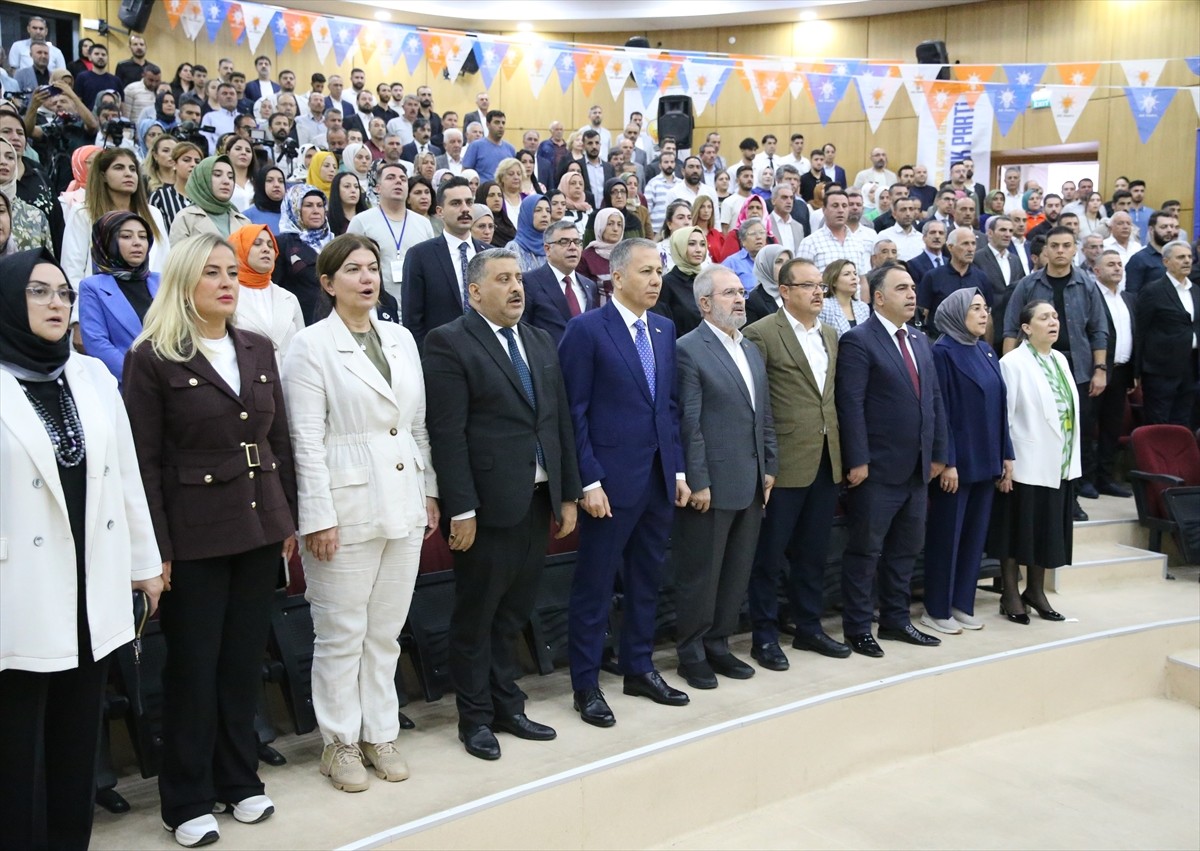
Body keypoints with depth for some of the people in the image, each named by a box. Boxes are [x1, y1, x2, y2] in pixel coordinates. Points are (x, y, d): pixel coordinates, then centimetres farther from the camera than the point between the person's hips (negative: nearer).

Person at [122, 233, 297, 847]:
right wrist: (157, 548, -12)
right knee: (192, 667, 6)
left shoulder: (258, 350, 9)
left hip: (260, 527, 5)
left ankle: (239, 782, 28)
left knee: (244, 660, 13)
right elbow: (145, 459, -9)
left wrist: (289, 519, 10)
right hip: (194, 535, -5)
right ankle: (187, 800, 21)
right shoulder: (152, 357, -6)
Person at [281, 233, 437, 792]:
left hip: (403, 505, 5)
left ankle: (380, 734, 27)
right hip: (346, 506, -5)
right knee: (342, 634, 5)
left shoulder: (401, 339, 10)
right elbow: (306, 440, -10)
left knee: (386, 632, 13)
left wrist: (429, 492, 12)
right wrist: (318, 517, -13)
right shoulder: (312, 346, -6)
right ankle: (341, 743, 21)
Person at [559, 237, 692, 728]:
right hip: (612, 479, -6)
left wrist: (679, 469, 9)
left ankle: (639, 668, 30)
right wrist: (589, 480, -14)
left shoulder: (664, 330, 11)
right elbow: (575, 412, -10)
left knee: (646, 578, 16)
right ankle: (585, 686, 15)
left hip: (659, 477, 6)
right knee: (595, 585, 4)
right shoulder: (586, 330, -9)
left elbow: (669, 405, 14)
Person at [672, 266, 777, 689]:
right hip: (712, 484, -7)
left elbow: (765, 414, 17)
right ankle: (691, 654, 18)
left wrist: (769, 467, 11)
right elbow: (688, 423, -14)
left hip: (751, 483, 7)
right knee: (700, 574, 4)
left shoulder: (751, 349, 15)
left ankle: (718, 645, 27)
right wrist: (697, 482, -16)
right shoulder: (688, 349, -10)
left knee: (737, 572, 13)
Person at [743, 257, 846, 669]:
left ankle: (809, 627, 29)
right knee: (770, 553, 4)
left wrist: (842, 450, 12)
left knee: (814, 553, 15)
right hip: (784, 462, -7)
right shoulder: (762, 333, -9)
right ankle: (764, 635, 16)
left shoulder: (830, 335, 14)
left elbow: (833, 394, 17)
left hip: (826, 461, 7)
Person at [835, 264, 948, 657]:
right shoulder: (858, 341, -10)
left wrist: (938, 453, 11)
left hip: (917, 469, 8)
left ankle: (896, 620, 27)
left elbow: (934, 399, 16)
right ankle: (857, 628, 13)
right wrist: (857, 461, -19)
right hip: (878, 469, -7)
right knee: (866, 551, 2)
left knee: (905, 550, 15)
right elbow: (851, 404, -15)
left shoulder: (920, 341, 15)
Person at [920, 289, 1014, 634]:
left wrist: (1006, 455, 10)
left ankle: (963, 604, 21)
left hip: (986, 460, 7)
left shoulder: (986, 352, 11)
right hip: (957, 460, -7)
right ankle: (936, 610, 11)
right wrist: (947, 462, -18)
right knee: (946, 535, 1)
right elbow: (939, 410, -14)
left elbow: (999, 406, 13)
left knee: (975, 534, 11)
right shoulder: (943, 352, -10)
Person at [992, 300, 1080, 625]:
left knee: (1047, 528, 13)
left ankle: (1036, 590, 25)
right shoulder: (1013, 363, -11)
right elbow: (1003, 415, -13)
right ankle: (1010, 594, 14)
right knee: (1018, 528, 3)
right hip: (1026, 464, -7)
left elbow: (1070, 410, 14)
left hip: (1058, 464, 7)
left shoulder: (1061, 360, 11)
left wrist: (1071, 460, 12)